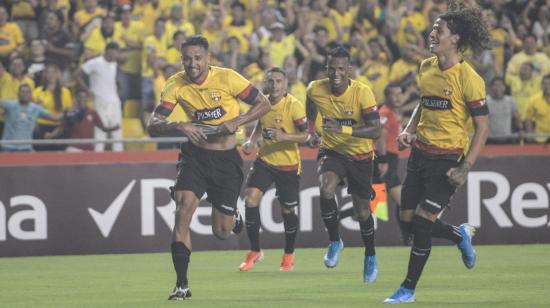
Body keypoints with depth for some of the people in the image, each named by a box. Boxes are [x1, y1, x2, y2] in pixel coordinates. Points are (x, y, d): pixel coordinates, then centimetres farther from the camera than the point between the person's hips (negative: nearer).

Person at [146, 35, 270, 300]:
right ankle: (182, 285, -15)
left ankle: (233, 216, 42)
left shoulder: (227, 78, -13)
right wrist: (179, 127, -30)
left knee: (221, 232, 2)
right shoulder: (176, 85, -8)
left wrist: (236, 122, -20)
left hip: (227, 158, -1)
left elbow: (263, 104, -5)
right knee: (183, 209, -21)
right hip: (195, 156, 1)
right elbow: (153, 126, -10)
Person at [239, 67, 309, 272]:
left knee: (288, 210, 6)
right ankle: (255, 252, 0)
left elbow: (305, 135, -18)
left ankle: (288, 256, 29)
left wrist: (284, 136, -34)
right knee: (250, 199, -14)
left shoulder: (294, 106, -16)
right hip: (264, 160, 4)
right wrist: (251, 141, 2)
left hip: (288, 165, -4)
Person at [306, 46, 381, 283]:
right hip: (331, 150, 1)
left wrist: (343, 129, -41)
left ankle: (370, 257, 34)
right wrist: (311, 130, 10)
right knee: (326, 190, -29)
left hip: (360, 156, -1)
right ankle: (334, 241, -7)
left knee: (362, 212, 7)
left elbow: (375, 130, -30)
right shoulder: (316, 89, -14)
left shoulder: (362, 93, -24)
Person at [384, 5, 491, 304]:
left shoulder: (468, 78, -14)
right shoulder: (426, 68, 6)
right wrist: (409, 130, 7)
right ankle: (461, 235, 34)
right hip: (420, 153, 7)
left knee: (422, 223, -9)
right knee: (408, 221, 8)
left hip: (447, 159, -7)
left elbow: (482, 127, -12)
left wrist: (465, 168, -18)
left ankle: (408, 289, 5)